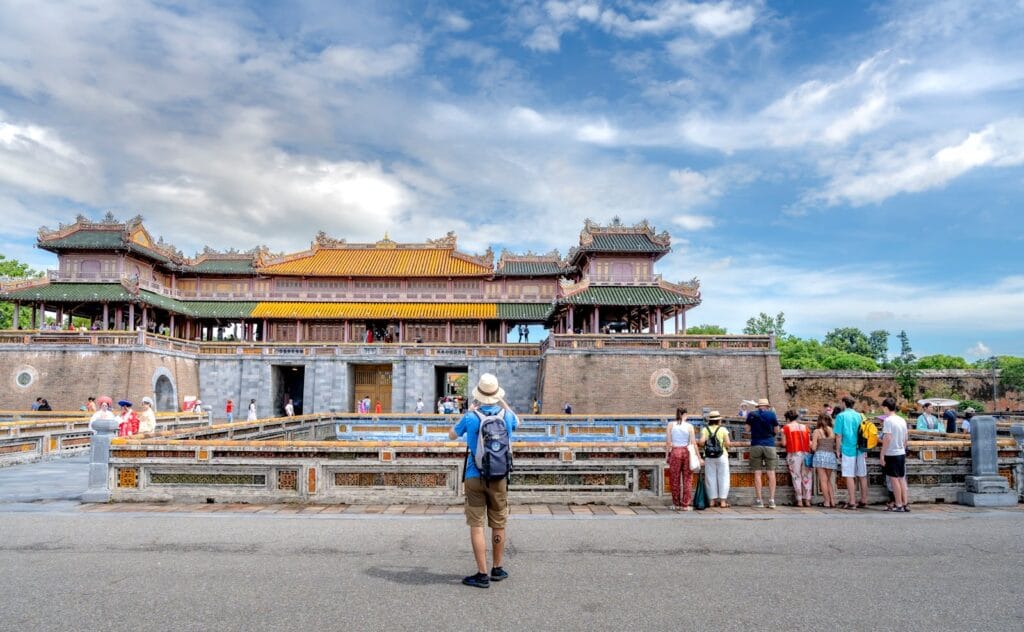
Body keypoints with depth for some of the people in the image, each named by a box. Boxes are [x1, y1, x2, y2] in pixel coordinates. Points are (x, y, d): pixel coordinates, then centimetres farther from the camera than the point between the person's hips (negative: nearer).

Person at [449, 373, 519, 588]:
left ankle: (482, 574, 3)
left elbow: (452, 435, 9)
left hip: (475, 478, -2)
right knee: (498, 525, 14)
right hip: (499, 478, 2)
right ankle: (497, 569, 26)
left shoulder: (470, 417, -11)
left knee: (476, 526, 3)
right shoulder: (506, 415, -5)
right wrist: (503, 403, 25)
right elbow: (517, 423, 22)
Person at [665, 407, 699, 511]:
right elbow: (693, 443, -1)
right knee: (687, 479, 7)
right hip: (686, 452, 0)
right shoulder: (689, 426, 0)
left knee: (675, 479, 8)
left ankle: (676, 504, 13)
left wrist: (667, 455, 5)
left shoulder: (670, 425, 1)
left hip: (675, 452, 0)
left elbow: (668, 442, -1)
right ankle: (685, 505, 9)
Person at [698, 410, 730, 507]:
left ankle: (713, 500, 8)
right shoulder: (723, 429, -4)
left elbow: (701, 441, -14)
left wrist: (702, 445, 7)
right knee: (723, 478, 6)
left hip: (709, 457, 1)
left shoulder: (705, 429, -2)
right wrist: (724, 446, 13)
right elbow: (727, 443, -8)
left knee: (711, 478, 7)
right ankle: (723, 500, 5)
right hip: (721, 456, -1)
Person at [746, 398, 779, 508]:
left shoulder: (751, 415, 3)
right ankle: (771, 500, 0)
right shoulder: (771, 414, -1)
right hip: (769, 445, -1)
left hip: (756, 445, 1)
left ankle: (759, 499, 2)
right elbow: (776, 430, 4)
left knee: (757, 473, 2)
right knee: (771, 473, 2)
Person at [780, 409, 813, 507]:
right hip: (805, 454, 3)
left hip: (794, 454, -3)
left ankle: (799, 501, 1)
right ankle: (807, 500, 11)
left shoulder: (786, 428, 2)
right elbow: (809, 443, 8)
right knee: (806, 477, 9)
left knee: (796, 477, 2)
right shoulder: (805, 427, 10)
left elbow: (784, 443, -1)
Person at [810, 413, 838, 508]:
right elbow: (836, 446, 10)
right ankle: (832, 500, 12)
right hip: (831, 456, 4)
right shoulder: (833, 432, 5)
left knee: (823, 480, 2)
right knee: (829, 480, 17)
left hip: (820, 455, -4)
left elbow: (814, 447, -5)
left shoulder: (817, 431, -2)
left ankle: (827, 502, 2)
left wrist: (811, 442, 15)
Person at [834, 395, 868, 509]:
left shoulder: (841, 416, -6)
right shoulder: (860, 416, 8)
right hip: (860, 450, 5)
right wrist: (865, 451, 19)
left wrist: (838, 451, 0)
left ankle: (852, 502, 0)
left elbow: (839, 436, -8)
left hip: (848, 450, -5)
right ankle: (864, 501, 19)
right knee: (862, 476, 11)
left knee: (850, 477, -1)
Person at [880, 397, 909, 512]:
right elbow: (905, 439, 14)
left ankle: (898, 505, 3)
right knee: (902, 479, 12)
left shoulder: (888, 420, -14)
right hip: (902, 453, 7)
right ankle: (905, 504, 14)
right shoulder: (902, 420, 9)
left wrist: (882, 455, -14)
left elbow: (887, 439, -18)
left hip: (891, 454, -7)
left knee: (894, 479, -1)